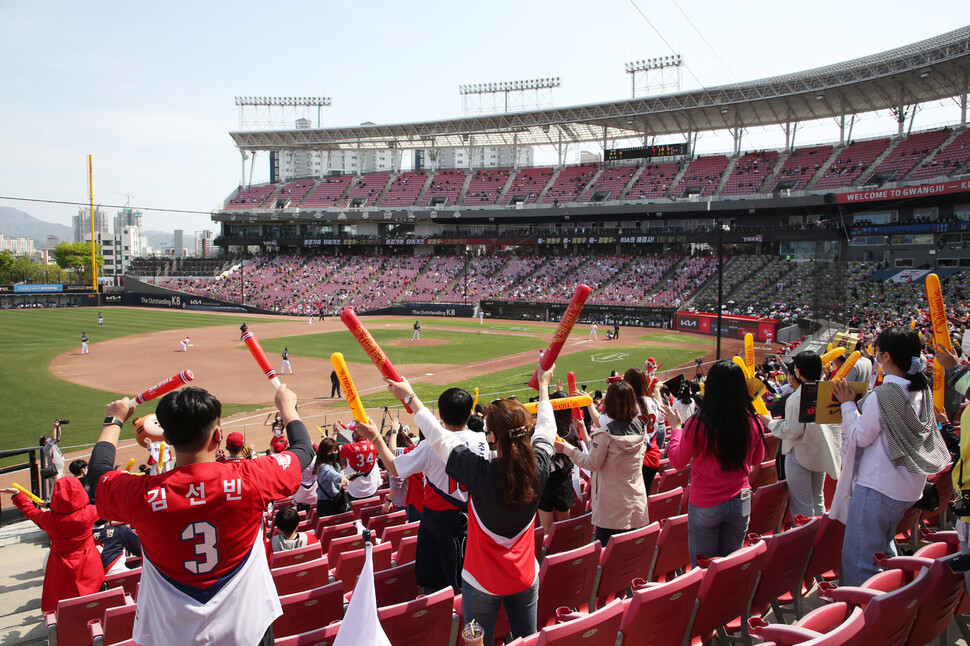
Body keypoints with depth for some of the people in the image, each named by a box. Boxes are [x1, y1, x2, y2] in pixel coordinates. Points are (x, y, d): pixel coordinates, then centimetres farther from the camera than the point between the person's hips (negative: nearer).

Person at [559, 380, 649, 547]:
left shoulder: (605, 434, -17)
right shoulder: (640, 428, 0)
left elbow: (592, 463, -10)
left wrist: (568, 449, 1)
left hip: (611, 509, -5)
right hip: (636, 507, 5)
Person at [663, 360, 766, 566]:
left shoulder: (698, 424, -19)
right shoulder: (753, 422, -10)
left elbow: (677, 461, -4)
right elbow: (757, 459, 10)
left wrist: (676, 427, 8)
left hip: (705, 506, -3)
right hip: (740, 503, 3)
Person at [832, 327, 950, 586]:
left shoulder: (882, 395, -21)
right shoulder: (922, 391, 4)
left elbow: (860, 437, -12)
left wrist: (848, 404, -2)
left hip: (877, 487, -9)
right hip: (908, 487, 9)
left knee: (859, 558, 0)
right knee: (884, 549, 25)